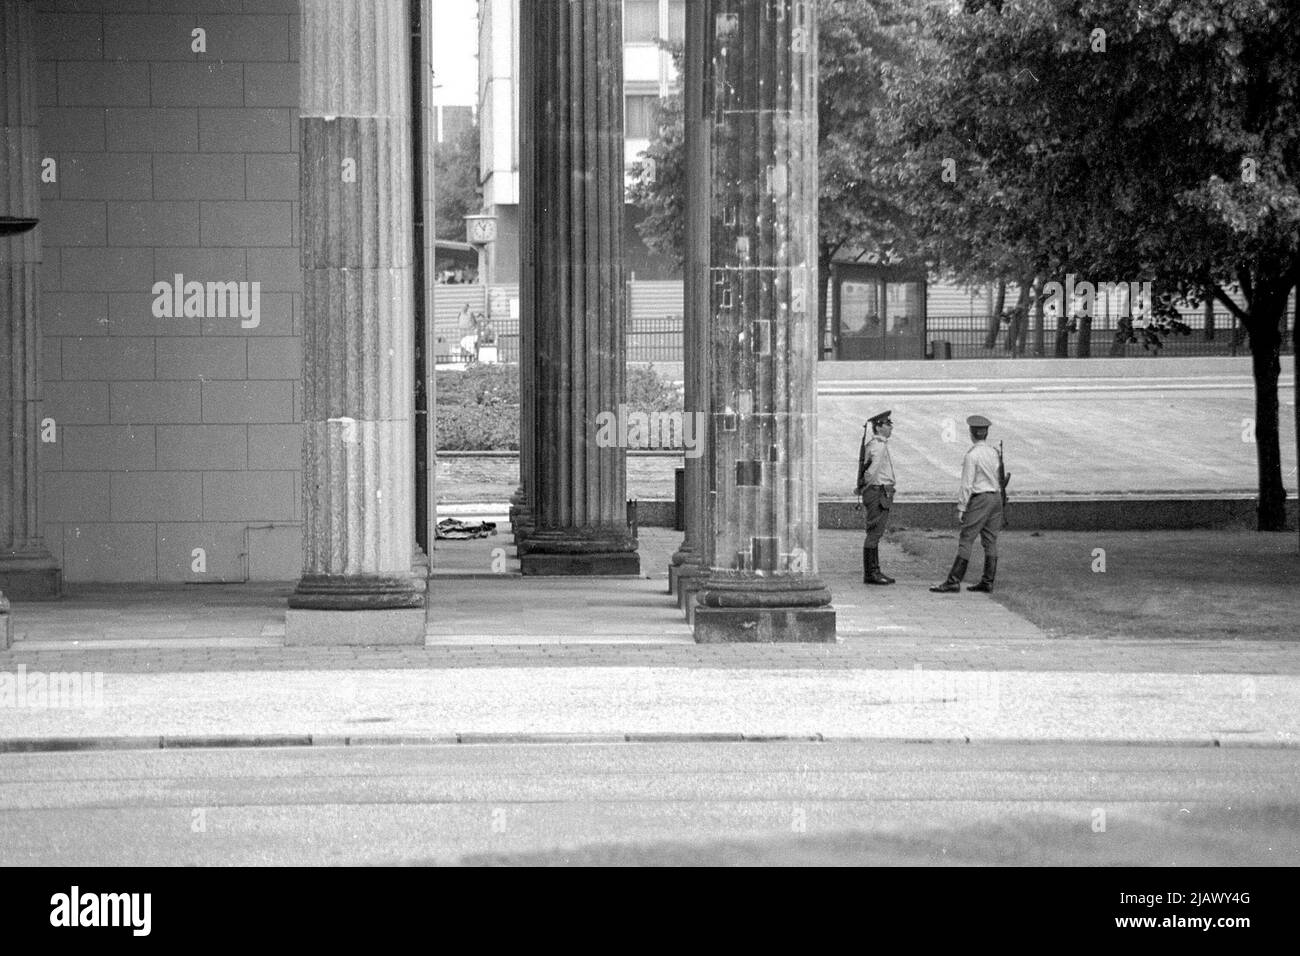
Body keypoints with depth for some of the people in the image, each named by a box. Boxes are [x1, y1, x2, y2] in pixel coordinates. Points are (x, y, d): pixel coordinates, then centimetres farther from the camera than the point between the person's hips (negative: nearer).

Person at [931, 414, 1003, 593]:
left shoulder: (972, 455, -13)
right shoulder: (993, 452, 7)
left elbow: (967, 484, -13)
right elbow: (996, 478, 10)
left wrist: (961, 507, -9)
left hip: (980, 498, -7)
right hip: (996, 497, 7)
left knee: (966, 541, -8)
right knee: (990, 541, 9)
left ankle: (954, 582, -11)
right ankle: (987, 582, 10)